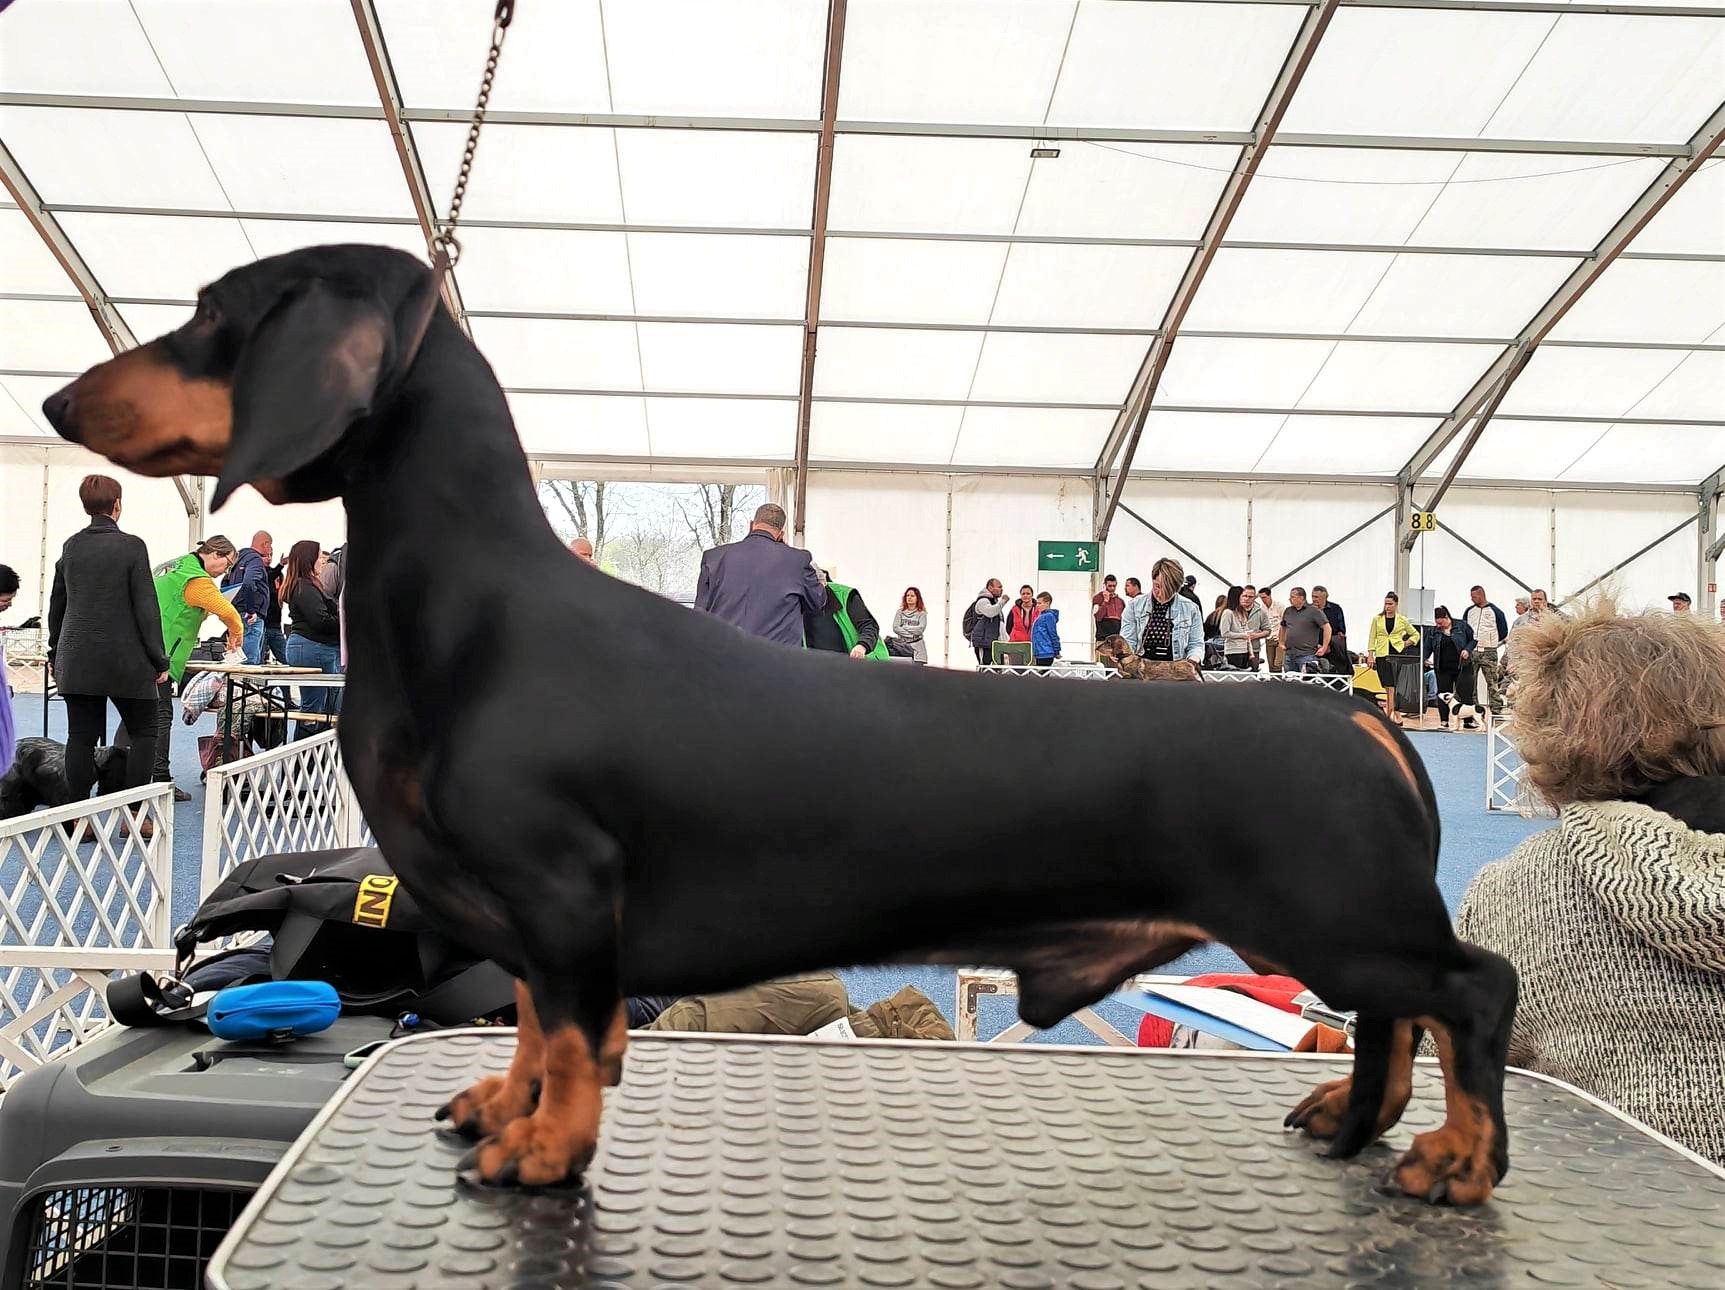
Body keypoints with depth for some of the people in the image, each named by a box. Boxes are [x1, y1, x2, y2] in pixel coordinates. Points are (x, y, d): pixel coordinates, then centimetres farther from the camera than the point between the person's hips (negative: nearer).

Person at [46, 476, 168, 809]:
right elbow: (146, 607, -10)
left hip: (76, 661, 5)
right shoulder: (132, 546, -9)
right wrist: (159, 660, -5)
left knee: (80, 738, 7)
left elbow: (56, 603, 14)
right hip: (125, 661, -4)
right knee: (144, 733, 7)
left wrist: (55, 653, 24)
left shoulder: (71, 546, 6)